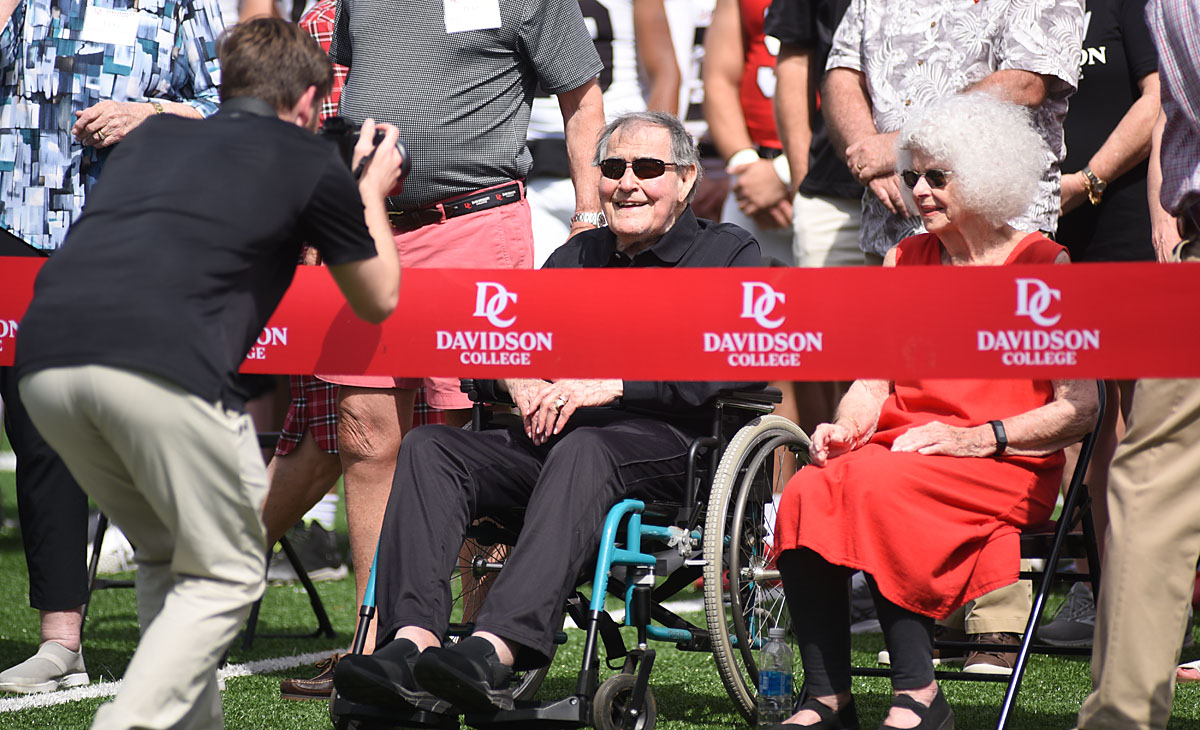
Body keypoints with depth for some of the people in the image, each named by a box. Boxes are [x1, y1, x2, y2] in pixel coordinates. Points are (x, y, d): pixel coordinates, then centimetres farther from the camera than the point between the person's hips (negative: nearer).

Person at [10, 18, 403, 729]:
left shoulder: (153, 135, 30)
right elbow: (378, 300, 31)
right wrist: (372, 192, 46)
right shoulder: (312, 161, 17)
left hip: (45, 359, 6)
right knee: (227, 572, 10)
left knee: (167, 556, 25)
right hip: (165, 368, -6)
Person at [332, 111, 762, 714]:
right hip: (551, 439, 6)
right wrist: (522, 383, -6)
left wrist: (613, 384, -17)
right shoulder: (578, 255, 29)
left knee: (583, 447, -39)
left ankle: (494, 651, -56)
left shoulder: (729, 252, 11)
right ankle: (411, 645, -38)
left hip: (668, 443, -6)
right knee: (430, 446, -19)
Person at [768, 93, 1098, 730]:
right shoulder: (905, 260, 19)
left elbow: (1080, 408, -5)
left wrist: (978, 438, -16)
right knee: (807, 493, -27)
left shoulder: (1043, 265, 2)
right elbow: (873, 384, 18)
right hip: (904, 445, 5)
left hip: (1005, 466, -5)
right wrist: (844, 430, -5)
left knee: (877, 485, -34)